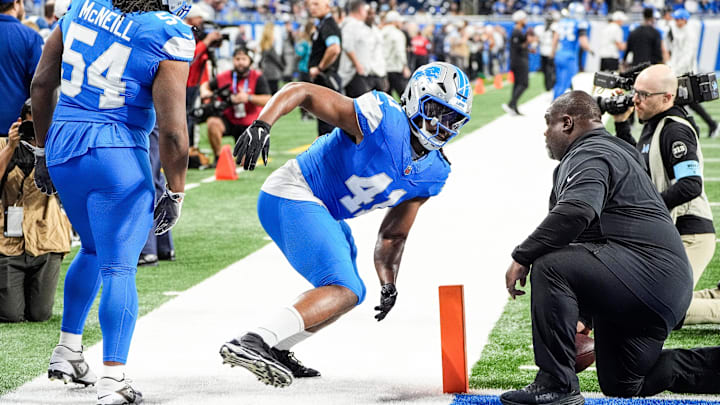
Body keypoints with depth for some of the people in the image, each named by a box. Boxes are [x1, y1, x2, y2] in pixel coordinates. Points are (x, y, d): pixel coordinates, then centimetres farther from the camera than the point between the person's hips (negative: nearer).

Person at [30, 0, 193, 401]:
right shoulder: (169, 35, -12)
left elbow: (42, 84, 13)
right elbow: (172, 128, -13)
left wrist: (43, 150, 24)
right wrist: (175, 193, -2)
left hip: (61, 145, 6)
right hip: (117, 155, -6)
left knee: (94, 250, 26)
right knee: (119, 266, 1)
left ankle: (68, 351, 31)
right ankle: (113, 379, -4)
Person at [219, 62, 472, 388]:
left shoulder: (432, 174, 5)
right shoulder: (381, 119, -19)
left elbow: (393, 235, 12)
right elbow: (301, 92, -20)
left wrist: (388, 284, -4)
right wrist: (262, 125, -36)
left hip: (325, 215, 10)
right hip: (292, 197, -10)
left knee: (350, 293, 20)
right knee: (343, 291, -21)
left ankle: (273, 350, 18)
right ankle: (253, 343, -32)